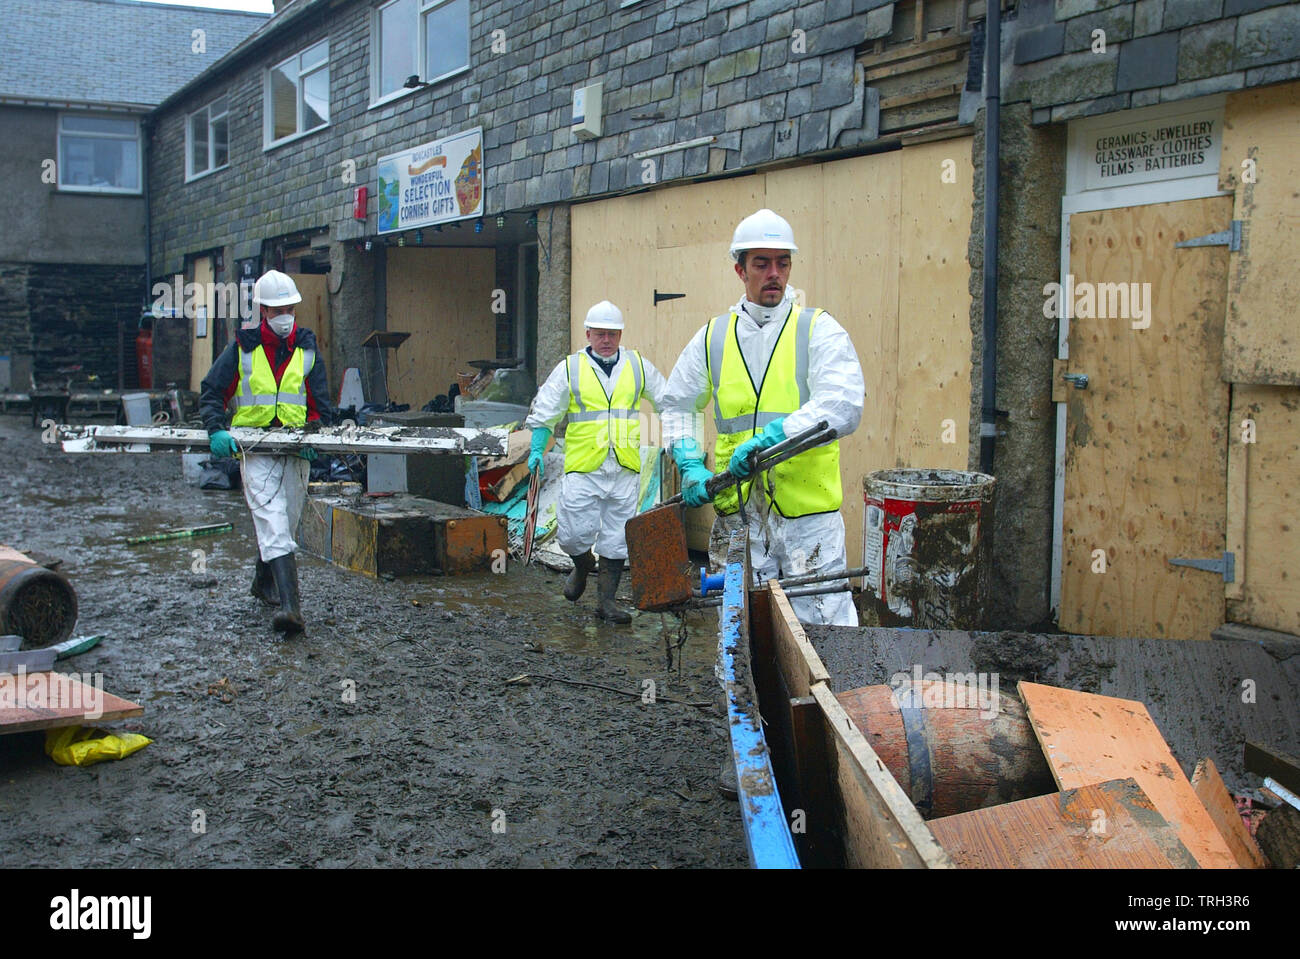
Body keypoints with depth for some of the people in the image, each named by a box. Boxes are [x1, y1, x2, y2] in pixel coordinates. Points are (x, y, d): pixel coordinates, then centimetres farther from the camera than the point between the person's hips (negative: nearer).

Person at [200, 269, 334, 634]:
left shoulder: (307, 350, 10)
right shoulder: (242, 349, 4)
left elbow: (321, 405, 11)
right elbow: (211, 394, 5)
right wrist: (216, 429, -11)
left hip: (296, 452, 3)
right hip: (255, 450, -3)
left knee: (284, 523, 13)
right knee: (273, 524, -16)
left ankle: (264, 582, 39)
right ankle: (288, 605, -26)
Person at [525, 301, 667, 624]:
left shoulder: (638, 366, 10)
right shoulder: (570, 368, 4)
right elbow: (544, 412, 7)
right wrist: (537, 449, -1)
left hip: (625, 468, 2)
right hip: (583, 467, -2)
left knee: (617, 536, 5)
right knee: (574, 534, -4)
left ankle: (606, 599, 16)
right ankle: (583, 565, 30)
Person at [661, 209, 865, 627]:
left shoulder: (818, 329, 1)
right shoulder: (713, 337, 11)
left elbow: (843, 408, -14)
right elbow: (678, 406, 22)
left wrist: (770, 438, -23)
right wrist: (691, 465, 5)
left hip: (808, 512, -3)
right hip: (738, 514, 3)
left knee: (824, 627, -4)